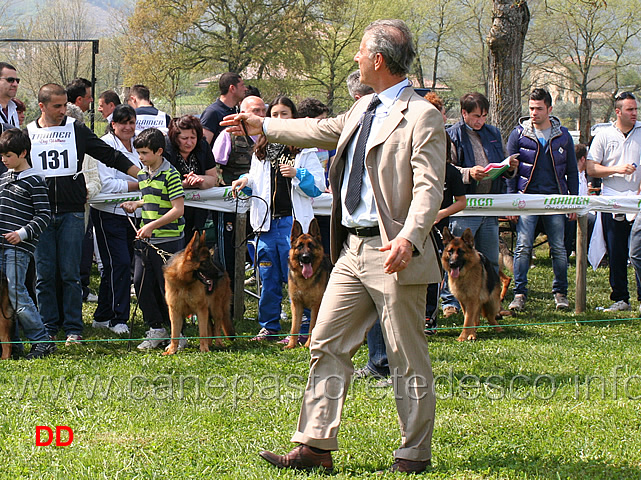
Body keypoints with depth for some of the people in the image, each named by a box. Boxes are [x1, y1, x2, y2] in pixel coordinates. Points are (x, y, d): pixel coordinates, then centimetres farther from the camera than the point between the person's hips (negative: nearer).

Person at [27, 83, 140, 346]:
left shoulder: (77, 130, 6)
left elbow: (108, 155, 8)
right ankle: (47, 327, 9)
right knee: (44, 274, 1)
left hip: (72, 213, -1)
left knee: (70, 273, -1)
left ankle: (73, 329, 5)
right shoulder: (28, 134, 8)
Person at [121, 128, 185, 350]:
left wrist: (152, 225, -21)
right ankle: (156, 329, 17)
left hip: (168, 240, -7)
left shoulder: (170, 175, -13)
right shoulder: (142, 174, 11)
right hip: (145, 240, 7)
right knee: (141, 282, 4)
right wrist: (136, 204, 9)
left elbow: (178, 209, -17)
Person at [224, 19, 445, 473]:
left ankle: (415, 453, 11)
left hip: (392, 253, -9)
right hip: (353, 249, 9)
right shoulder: (364, 109, 15)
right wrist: (261, 126, 41)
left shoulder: (422, 117, -12)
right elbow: (323, 130, 32)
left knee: (408, 358, 0)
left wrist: (408, 238, -34)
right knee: (328, 344, 6)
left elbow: (429, 186, -20)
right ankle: (316, 446, 9)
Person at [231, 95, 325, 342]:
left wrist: (297, 174, -20)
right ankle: (269, 326, 19)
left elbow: (317, 186, -4)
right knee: (268, 277, 10)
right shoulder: (261, 150, 16)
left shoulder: (305, 150, 0)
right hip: (267, 220, 5)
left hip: (293, 220, -5)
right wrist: (245, 182, 4)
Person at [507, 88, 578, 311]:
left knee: (558, 248, 3)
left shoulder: (563, 136, 8)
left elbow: (571, 171, 14)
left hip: (555, 199, 2)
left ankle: (560, 293, 14)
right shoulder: (519, 134, 3)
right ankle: (519, 293, -5)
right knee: (523, 246, -9)